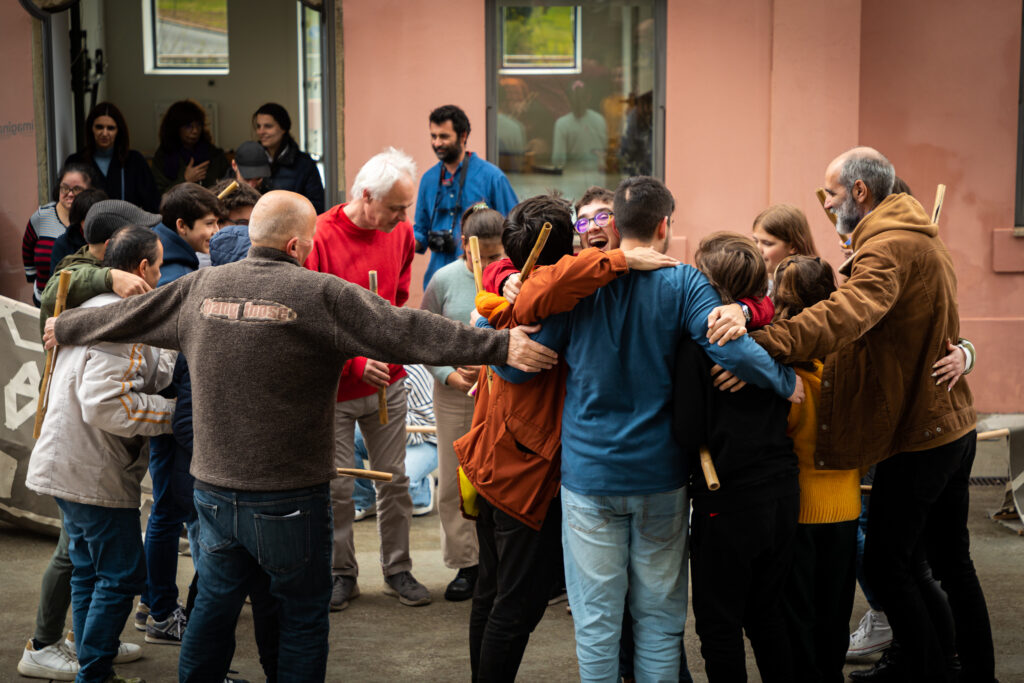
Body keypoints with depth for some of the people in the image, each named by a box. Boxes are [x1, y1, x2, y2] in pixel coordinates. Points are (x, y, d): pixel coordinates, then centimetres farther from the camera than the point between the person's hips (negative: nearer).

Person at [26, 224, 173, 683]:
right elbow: (105, 403, -29)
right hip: (94, 473, -11)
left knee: (89, 570, 18)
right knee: (122, 574, -1)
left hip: (71, 467, 11)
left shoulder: (94, 308, 13)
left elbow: (155, 374, 8)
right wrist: (174, 410, -21)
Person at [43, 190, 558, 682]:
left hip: (213, 491, 5)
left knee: (215, 602, 20)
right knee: (303, 613, 10)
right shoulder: (321, 294, -13)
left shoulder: (199, 287, 4)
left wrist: (64, 328, 37)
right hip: (288, 497, -5)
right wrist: (501, 346, -22)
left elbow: (126, 315, 18)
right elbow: (406, 332, -20)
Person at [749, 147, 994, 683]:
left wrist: (761, 344, -49)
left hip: (917, 436, -10)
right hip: (953, 425, 10)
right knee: (951, 562, 19)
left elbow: (845, 315, -40)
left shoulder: (888, 247, -21)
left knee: (886, 565, 0)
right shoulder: (919, 238, 15)